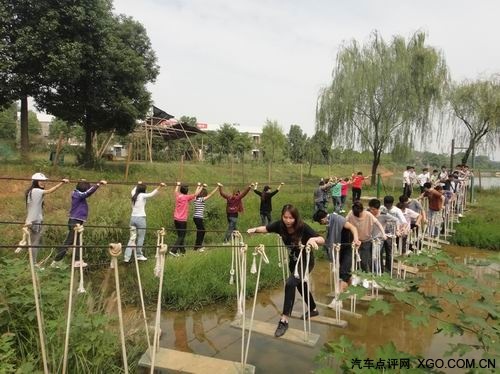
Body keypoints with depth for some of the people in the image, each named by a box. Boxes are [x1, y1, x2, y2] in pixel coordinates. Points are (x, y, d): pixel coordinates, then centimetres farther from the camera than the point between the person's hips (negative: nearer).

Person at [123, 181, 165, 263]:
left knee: (132, 238, 7)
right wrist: (160, 186, -32)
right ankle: (139, 255, 17)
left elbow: (133, 190, 33)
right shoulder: (142, 196, -8)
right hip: (140, 218, -6)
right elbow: (152, 193, -23)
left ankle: (126, 257, 4)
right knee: (140, 238, 8)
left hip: (133, 218, 6)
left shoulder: (133, 195, 9)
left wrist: (138, 185, 48)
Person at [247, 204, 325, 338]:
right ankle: (313, 309, 50)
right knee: (301, 285, 23)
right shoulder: (280, 225, -17)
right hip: (293, 261, 6)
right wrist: (254, 229, -33)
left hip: (306, 261, -6)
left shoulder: (303, 227, -28)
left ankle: (284, 320, -14)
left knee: (290, 284, -23)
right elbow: (265, 229, -13)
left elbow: (322, 240, -30)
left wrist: (313, 239, -51)